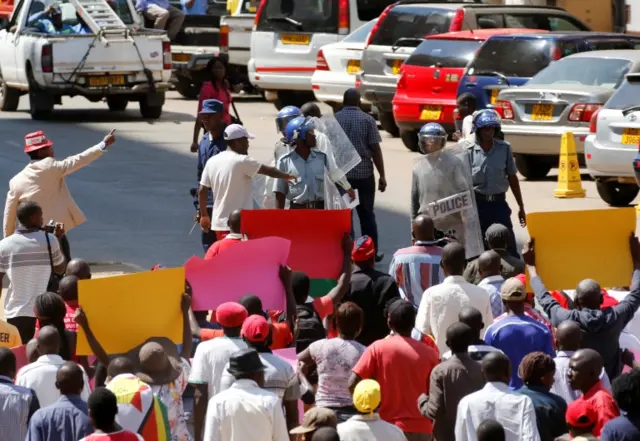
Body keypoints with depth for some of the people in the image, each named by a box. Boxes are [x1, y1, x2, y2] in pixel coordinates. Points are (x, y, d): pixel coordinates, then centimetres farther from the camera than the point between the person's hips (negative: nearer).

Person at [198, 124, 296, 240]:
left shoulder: (212, 162, 6)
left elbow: (202, 191, 9)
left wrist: (204, 215, 19)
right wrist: (287, 176, 12)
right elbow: (268, 171, -5)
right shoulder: (241, 161, -13)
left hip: (219, 223, 7)